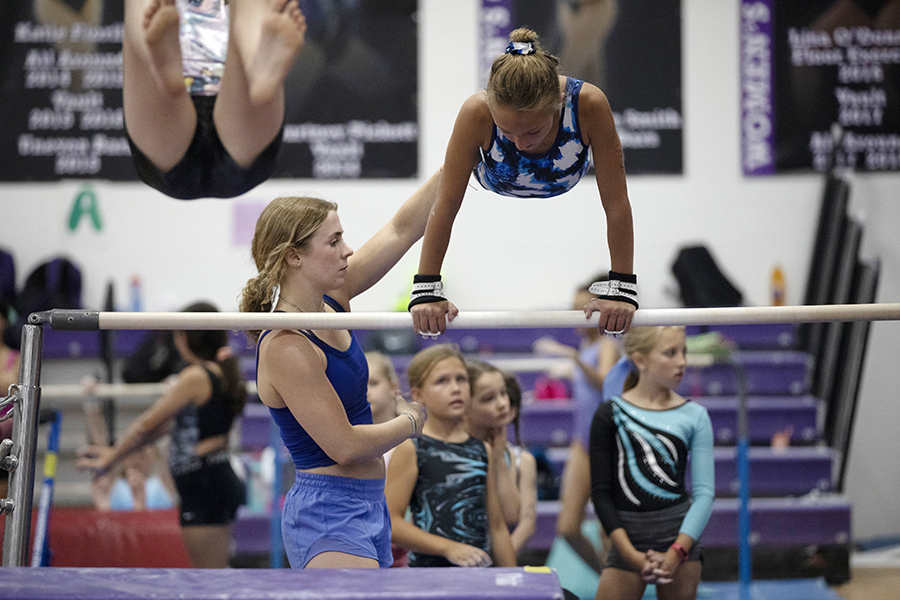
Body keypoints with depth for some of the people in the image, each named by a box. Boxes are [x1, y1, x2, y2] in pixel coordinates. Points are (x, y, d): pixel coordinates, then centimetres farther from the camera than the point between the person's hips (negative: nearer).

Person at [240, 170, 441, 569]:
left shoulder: (332, 301, 6)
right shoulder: (286, 348, -19)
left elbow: (402, 229, 10)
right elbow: (344, 445, -18)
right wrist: (410, 421, -2)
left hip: (366, 506, 9)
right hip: (328, 512, -9)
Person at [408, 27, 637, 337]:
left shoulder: (589, 104, -46)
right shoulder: (477, 112, -45)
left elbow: (616, 203, -34)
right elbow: (445, 206, -33)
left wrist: (622, 286, -31)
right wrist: (426, 288, -29)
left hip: (566, 183, 0)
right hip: (497, 185, 0)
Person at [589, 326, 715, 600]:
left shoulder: (694, 416, 3)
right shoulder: (611, 414, 0)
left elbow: (704, 491, -1)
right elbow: (601, 491, -2)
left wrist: (677, 551, -12)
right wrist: (630, 554, -11)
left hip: (680, 534, 1)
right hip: (628, 537, -1)